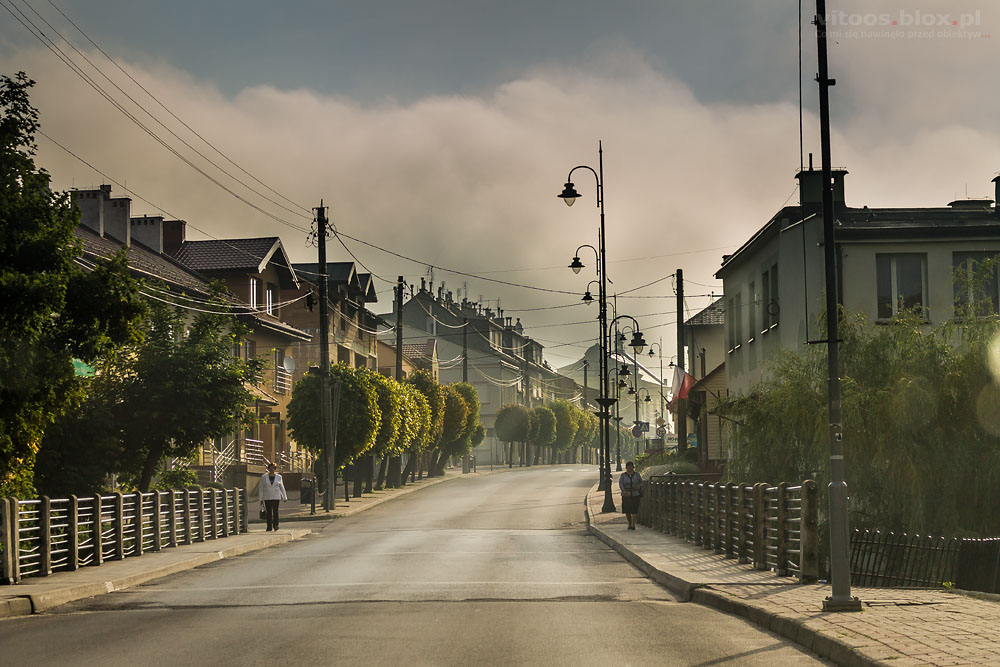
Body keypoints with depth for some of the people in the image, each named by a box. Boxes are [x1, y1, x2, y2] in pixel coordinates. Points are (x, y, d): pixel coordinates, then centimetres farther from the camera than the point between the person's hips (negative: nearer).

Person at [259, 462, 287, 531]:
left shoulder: (278, 477, 6)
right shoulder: (264, 477, 2)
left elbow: (281, 487, 13)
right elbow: (261, 488, 3)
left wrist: (284, 497, 13)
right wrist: (261, 499, 0)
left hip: (276, 497, 0)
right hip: (267, 497, 0)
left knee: (275, 511, -9)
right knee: (268, 512, -1)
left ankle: (275, 526, -6)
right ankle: (269, 527, 3)